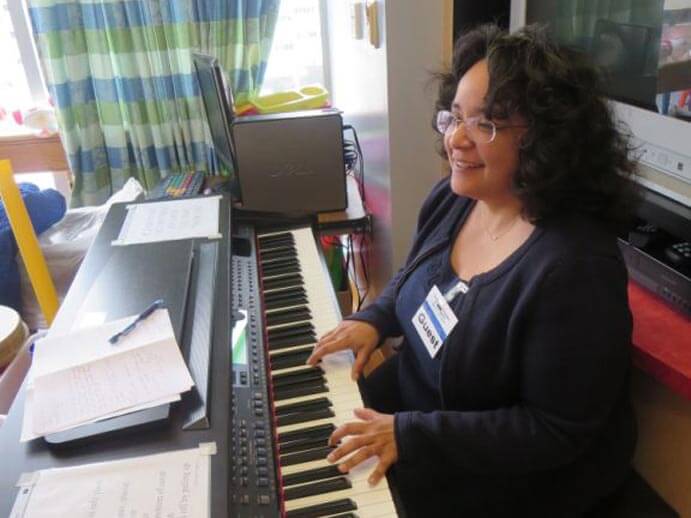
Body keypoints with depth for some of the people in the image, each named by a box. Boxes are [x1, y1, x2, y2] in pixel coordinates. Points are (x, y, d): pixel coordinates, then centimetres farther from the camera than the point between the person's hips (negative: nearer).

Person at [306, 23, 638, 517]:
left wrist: (413, 435, -28)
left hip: (510, 474, -7)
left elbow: (558, 432, -26)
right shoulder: (453, 196, -7)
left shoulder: (575, 270, -33)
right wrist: (375, 319, -7)